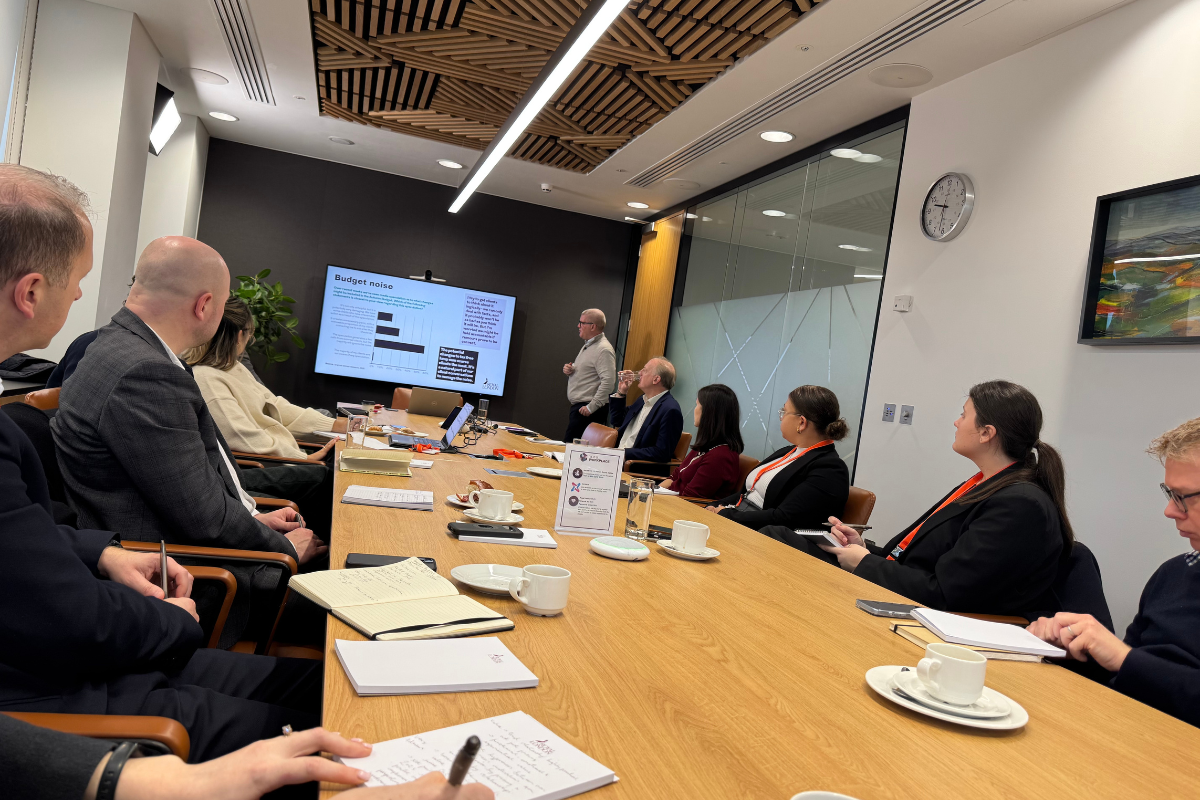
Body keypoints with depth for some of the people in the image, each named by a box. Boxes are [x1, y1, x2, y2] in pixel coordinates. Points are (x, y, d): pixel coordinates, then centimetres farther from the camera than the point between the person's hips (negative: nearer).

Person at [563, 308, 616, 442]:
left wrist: (592, 407, -23)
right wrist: (569, 370, 7)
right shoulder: (587, 346, 18)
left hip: (585, 410, -10)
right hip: (577, 406, 10)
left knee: (569, 445, -11)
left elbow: (608, 381, -24)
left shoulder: (604, 350, -15)